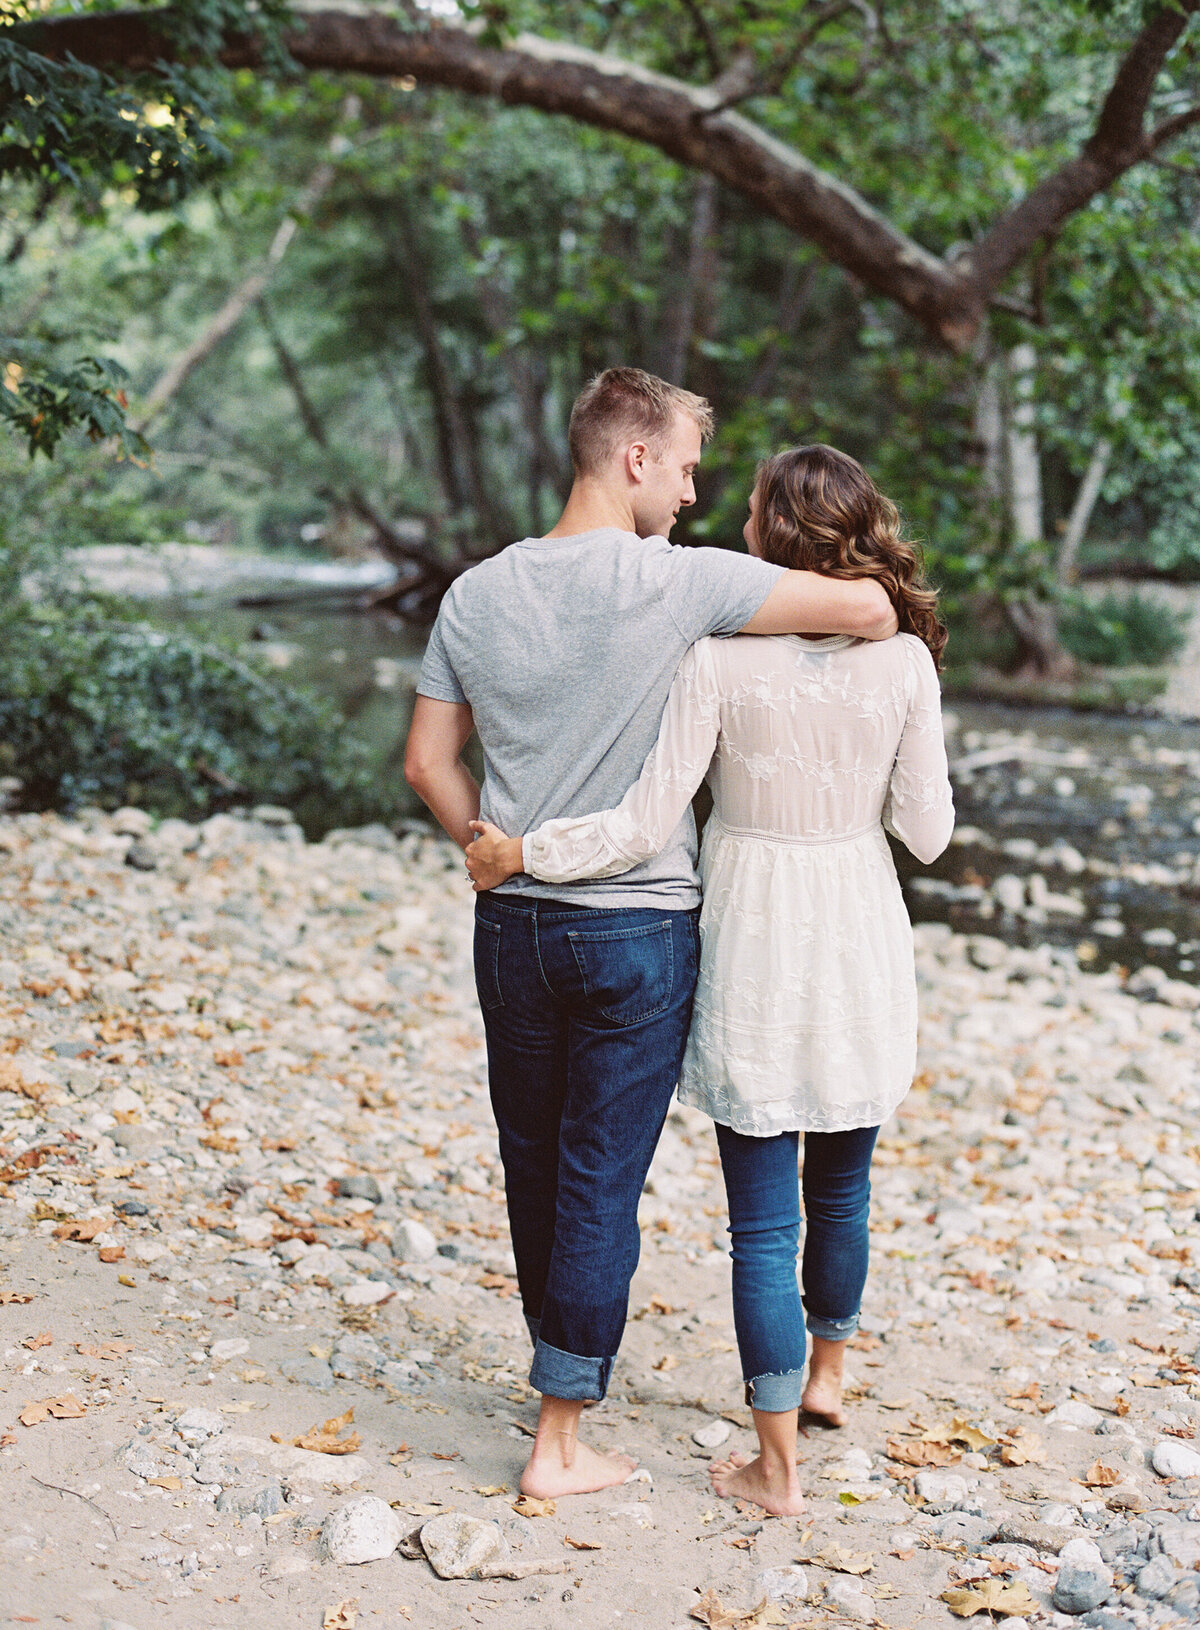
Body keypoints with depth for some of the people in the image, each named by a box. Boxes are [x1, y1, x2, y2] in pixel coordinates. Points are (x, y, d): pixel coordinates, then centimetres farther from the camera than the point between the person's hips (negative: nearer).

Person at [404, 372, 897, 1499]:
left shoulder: (478, 593, 2)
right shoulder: (677, 581, -14)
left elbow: (428, 763, 7)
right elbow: (868, 609, -17)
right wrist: (880, 632, 6)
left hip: (512, 927, 5)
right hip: (639, 930, -5)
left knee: (534, 1169, 18)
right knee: (601, 1183, 4)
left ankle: (564, 1373, 39)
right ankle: (559, 1442, 11)